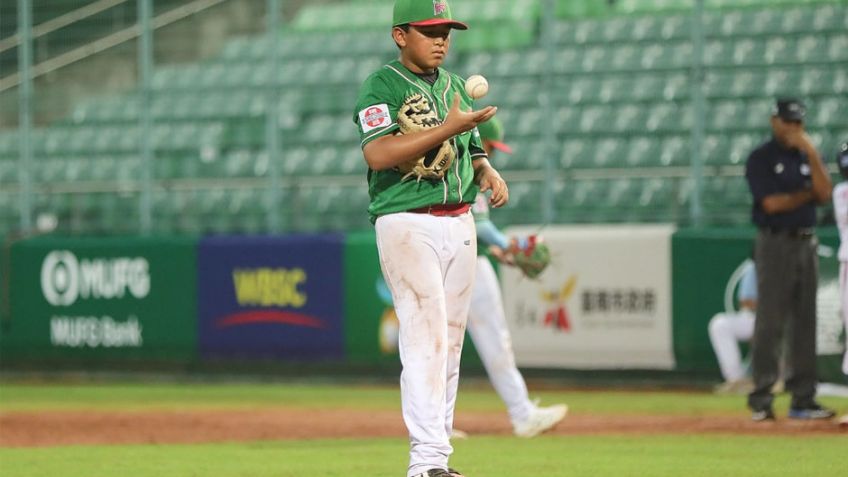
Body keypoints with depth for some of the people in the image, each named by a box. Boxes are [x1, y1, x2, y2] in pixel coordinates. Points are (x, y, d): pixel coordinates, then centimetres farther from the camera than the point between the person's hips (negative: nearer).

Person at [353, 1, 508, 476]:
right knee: (426, 336, -17)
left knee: (450, 343, 6)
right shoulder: (382, 86, -6)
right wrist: (447, 129, -23)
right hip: (408, 224, -7)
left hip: (459, 222, 7)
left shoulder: (456, 86, 17)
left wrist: (488, 171, 3)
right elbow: (378, 153, -20)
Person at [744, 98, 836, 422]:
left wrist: (812, 154, -8)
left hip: (806, 244, 6)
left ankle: (803, 400, 8)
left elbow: (824, 194, -1)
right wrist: (808, 193, -2)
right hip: (776, 245, -6)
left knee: (805, 322, 5)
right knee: (770, 324, -9)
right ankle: (761, 401, -7)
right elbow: (772, 203, -14)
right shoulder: (761, 159, -3)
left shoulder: (806, 157, 14)